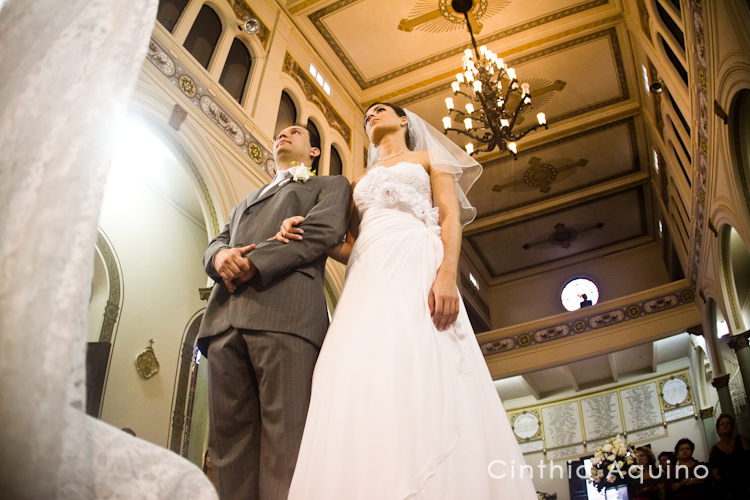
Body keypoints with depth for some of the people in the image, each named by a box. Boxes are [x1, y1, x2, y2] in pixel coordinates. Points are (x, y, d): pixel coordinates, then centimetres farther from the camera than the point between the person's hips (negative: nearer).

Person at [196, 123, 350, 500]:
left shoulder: (331, 185, 23)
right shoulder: (247, 200, 40)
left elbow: (327, 228, 2)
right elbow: (216, 242, 27)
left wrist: (255, 262, -7)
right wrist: (220, 256, 0)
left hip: (285, 311, -5)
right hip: (225, 319, 5)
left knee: (284, 436, -15)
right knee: (230, 437, -4)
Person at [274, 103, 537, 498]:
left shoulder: (429, 158, 23)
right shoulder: (362, 180, 34)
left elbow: (451, 217, 6)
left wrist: (447, 274, -14)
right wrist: (309, 238, 2)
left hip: (417, 268, -4)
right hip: (368, 280, 4)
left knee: (422, 385, -23)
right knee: (363, 383, -14)